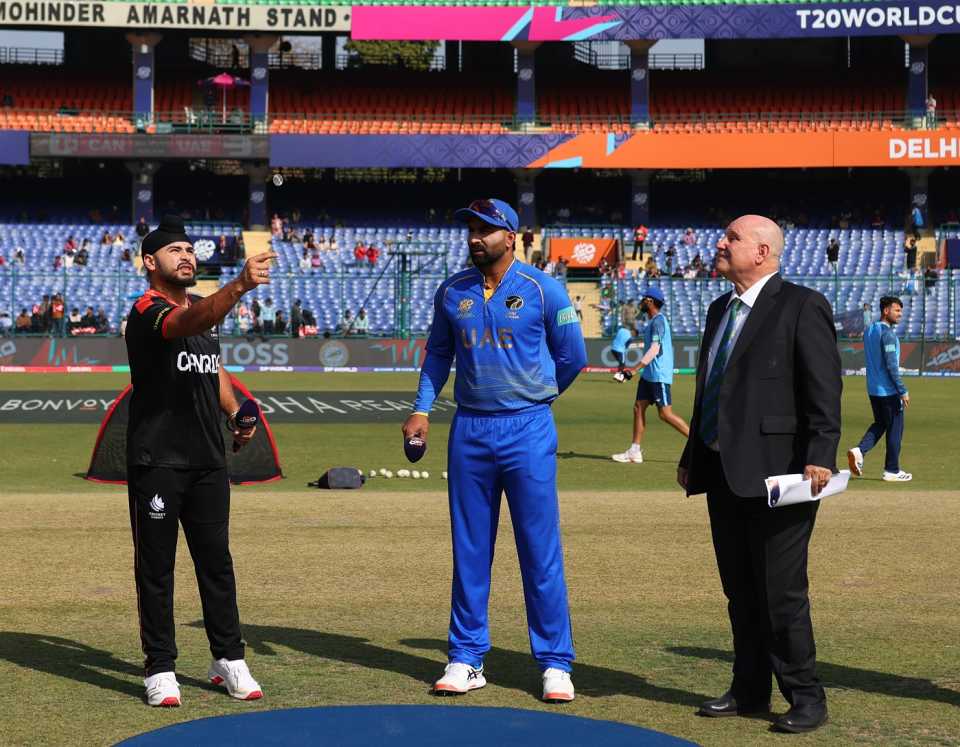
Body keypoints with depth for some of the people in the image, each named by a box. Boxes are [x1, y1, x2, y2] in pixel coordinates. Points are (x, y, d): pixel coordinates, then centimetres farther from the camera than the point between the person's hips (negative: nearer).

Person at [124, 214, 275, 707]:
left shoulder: (205, 309, 14)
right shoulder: (146, 312, -12)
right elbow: (187, 323, -34)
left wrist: (235, 413, 12)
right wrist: (239, 285, -50)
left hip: (208, 460, 7)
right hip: (156, 462, -7)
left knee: (216, 560, 11)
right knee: (156, 566, 1)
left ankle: (229, 661, 19)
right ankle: (159, 668, 9)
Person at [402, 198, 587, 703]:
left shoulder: (543, 290, -4)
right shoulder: (452, 292, 6)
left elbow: (572, 356, 6)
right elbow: (438, 353, 17)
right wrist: (422, 409, 5)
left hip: (528, 430, -3)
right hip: (469, 430, 3)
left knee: (541, 550, -2)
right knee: (469, 549, 8)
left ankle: (555, 663, 5)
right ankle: (466, 658, 15)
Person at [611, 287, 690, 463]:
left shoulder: (658, 320, -15)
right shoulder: (654, 320, 16)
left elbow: (654, 349, -25)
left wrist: (636, 369, -31)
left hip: (659, 374, -10)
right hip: (649, 374, 10)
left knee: (665, 414, -9)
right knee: (638, 407, 6)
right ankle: (635, 452, 7)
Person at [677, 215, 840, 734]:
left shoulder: (801, 306, -6)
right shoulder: (720, 310, 18)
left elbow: (824, 390, -13)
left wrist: (820, 456, -21)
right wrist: (691, 456, 21)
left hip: (775, 473, -8)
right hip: (723, 473, 8)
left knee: (782, 593, -5)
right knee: (740, 593, 13)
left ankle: (805, 697, 5)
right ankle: (749, 691, 22)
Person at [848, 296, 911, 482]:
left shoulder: (869, 331, 10)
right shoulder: (888, 334, -17)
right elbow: (891, 365, -21)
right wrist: (903, 391, -18)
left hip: (873, 389, 8)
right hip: (889, 390, -8)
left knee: (880, 424, 19)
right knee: (894, 429, 3)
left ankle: (859, 451, -2)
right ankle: (892, 470, 9)